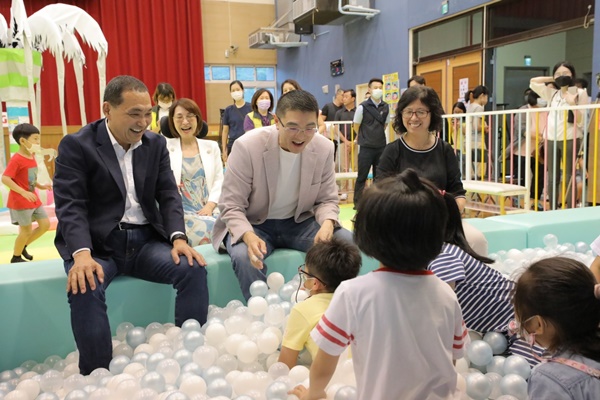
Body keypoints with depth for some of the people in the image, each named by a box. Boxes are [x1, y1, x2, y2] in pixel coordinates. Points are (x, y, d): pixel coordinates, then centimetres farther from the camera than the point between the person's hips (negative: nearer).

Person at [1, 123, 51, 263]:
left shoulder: (31, 157, 8)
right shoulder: (16, 159, -19)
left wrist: (41, 186, 4)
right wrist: (24, 192, -30)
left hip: (34, 200, 8)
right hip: (20, 201, -8)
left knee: (45, 224, 10)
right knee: (27, 231, -1)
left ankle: (23, 246, 27)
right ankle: (16, 258, 19)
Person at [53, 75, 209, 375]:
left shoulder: (156, 144, 10)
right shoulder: (76, 145, -3)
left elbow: (168, 195, 5)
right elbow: (70, 205, -12)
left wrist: (178, 238, -13)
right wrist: (82, 254, -30)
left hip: (146, 240, 4)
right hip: (97, 243, -3)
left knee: (194, 269, -21)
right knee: (84, 286, -33)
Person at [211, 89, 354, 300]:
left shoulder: (324, 148, -11)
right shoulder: (247, 146, -22)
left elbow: (327, 199, 0)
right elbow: (231, 207, -17)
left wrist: (327, 223, -24)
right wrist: (248, 236, -38)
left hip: (299, 222, 3)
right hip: (252, 225, -3)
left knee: (351, 243, -17)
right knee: (244, 256, -35)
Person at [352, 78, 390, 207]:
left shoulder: (386, 107, 2)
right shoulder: (362, 107, -9)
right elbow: (356, 127, 1)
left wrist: (378, 136, 12)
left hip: (381, 147, 4)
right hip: (366, 147, -4)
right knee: (362, 177, 1)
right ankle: (357, 203, 10)